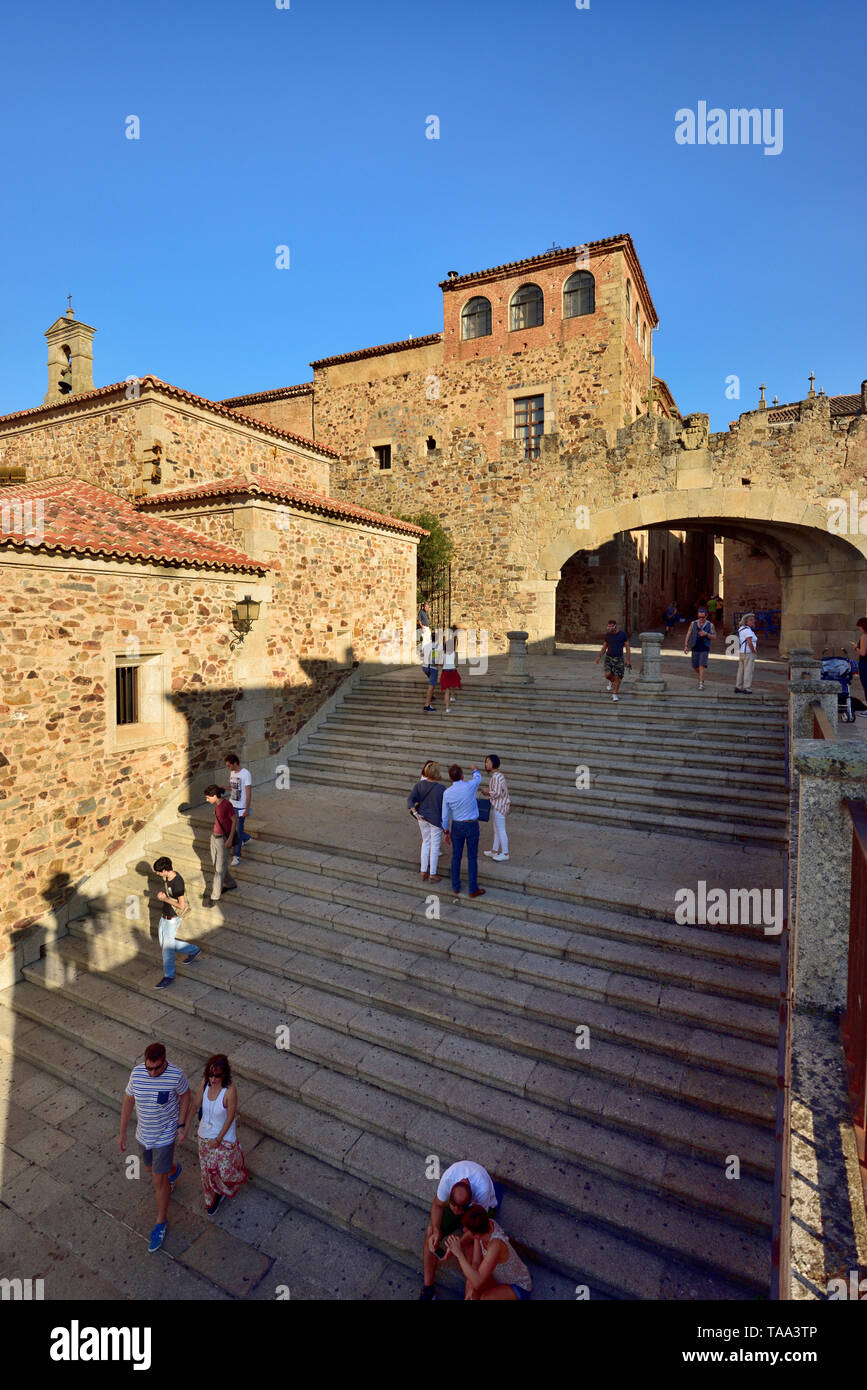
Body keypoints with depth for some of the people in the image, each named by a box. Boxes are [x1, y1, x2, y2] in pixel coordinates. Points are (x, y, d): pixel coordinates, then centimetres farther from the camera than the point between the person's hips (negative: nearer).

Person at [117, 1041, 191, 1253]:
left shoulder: (175, 1075, -29)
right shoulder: (137, 1073, -21)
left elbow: (184, 1095, -10)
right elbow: (128, 1101, -5)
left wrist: (182, 1126, -10)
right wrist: (122, 1134, 2)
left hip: (165, 1135, -4)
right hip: (143, 1133, 4)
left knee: (159, 1180, 5)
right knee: (150, 1168, 27)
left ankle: (161, 1222, 30)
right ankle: (174, 1170, 60)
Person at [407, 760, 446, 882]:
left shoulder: (420, 784, -7)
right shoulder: (441, 788, -19)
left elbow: (410, 799, -11)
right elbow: (445, 805, -12)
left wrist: (415, 813, -8)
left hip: (423, 818, 4)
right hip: (436, 819, -4)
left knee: (425, 843, 20)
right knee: (434, 846, 8)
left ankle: (423, 871, 26)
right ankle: (432, 875, 16)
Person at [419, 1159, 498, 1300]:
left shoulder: (483, 1189, -42)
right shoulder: (448, 1177, -36)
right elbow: (437, 1205, -18)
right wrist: (436, 1231, -32)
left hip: (481, 1206, -2)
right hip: (454, 1199, 2)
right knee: (430, 1231, -13)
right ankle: (427, 1288, -4)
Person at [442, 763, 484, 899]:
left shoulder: (447, 793, -12)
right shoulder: (470, 786, -20)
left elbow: (445, 815, -3)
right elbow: (478, 778, 5)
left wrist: (446, 832, 10)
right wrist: (475, 770, 29)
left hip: (457, 826, 2)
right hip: (472, 826, -2)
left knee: (456, 856, 16)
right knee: (472, 858, 7)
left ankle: (456, 886, 25)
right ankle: (473, 889, 14)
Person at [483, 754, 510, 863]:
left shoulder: (496, 777, -23)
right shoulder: (497, 775, 8)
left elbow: (496, 793, -26)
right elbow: (503, 790, 15)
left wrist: (487, 792, -11)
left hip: (499, 807, -10)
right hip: (497, 806, 10)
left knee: (501, 830, 2)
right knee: (497, 830, 19)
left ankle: (505, 853, 14)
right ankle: (494, 851, 31)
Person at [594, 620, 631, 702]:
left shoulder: (623, 634, -3)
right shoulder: (607, 635, 4)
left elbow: (627, 648, -1)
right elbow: (604, 648, 10)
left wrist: (628, 660, -7)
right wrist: (599, 657, -6)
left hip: (619, 658, -2)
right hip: (609, 657, 2)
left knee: (617, 677, -7)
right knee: (607, 674, -17)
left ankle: (614, 694, 6)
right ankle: (611, 681, 19)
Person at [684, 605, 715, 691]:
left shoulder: (710, 625, 2)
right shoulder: (693, 623, 4)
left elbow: (714, 637, 2)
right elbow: (688, 635, 5)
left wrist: (706, 634, -16)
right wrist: (686, 646, -3)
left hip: (704, 648, -2)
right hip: (695, 648, 2)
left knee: (702, 665, -13)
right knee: (695, 666, 7)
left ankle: (701, 683, -11)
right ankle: (701, 677, 36)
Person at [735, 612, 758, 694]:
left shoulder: (741, 628, 13)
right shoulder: (747, 630, -16)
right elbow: (749, 642, -23)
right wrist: (754, 651, -13)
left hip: (741, 653, 10)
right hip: (748, 653, -10)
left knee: (741, 670, 14)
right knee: (748, 671, -5)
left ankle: (738, 687, 18)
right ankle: (747, 689, -4)